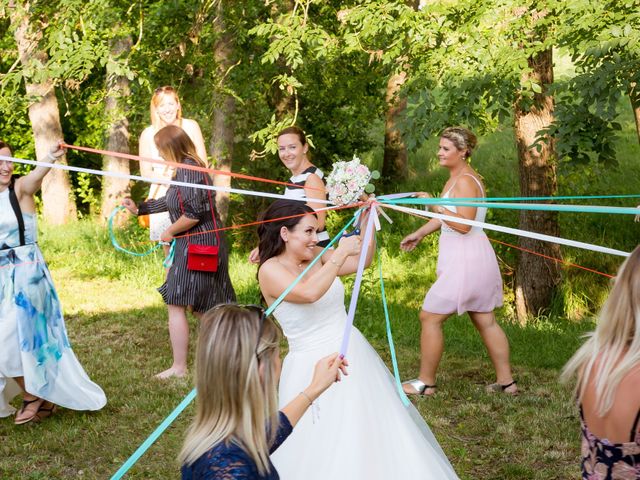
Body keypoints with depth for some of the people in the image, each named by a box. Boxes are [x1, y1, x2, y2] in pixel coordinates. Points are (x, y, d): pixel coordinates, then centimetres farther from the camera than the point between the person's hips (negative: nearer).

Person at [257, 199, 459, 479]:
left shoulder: (316, 256, 4)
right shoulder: (270, 270, -15)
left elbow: (362, 260, 15)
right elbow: (309, 292, -33)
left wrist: (367, 222, 0)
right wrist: (341, 251, -26)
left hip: (353, 356, 7)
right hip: (315, 368, -7)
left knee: (369, 434, 14)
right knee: (325, 447, 0)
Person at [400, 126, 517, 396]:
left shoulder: (464, 181, -17)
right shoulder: (456, 178, 13)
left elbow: (464, 224, -25)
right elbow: (448, 215, 23)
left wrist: (434, 206, -25)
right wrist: (419, 234, 22)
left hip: (465, 262, -10)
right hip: (473, 259, 10)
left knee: (429, 317, -2)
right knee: (485, 321, 14)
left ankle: (426, 383, 6)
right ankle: (506, 381, 20)